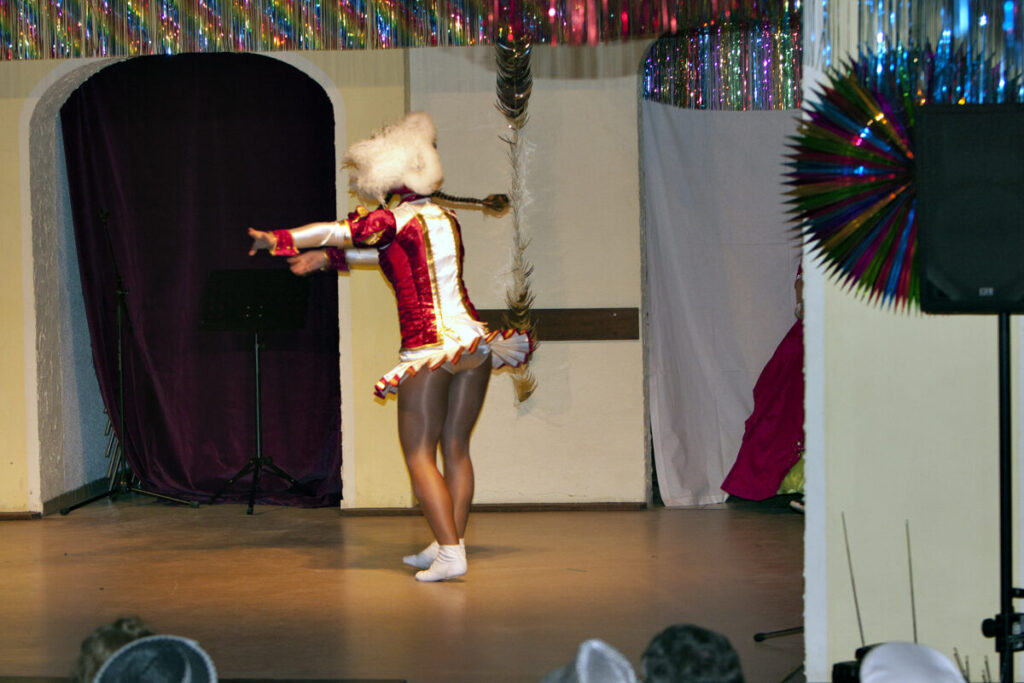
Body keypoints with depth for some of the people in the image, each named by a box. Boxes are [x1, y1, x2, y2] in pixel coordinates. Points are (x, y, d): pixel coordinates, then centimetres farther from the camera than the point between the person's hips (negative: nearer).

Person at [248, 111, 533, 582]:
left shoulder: (396, 218, -6)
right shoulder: (446, 219, 16)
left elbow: (335, 231, -1)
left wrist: (278, 239, 14)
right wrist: (328, 259, 34)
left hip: (428, 351, -7)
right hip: (473, 341, 7)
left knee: (420, 457, -1)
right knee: (455, 449, 13)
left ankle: (450, 553, -9)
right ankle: (448, 544, 16)